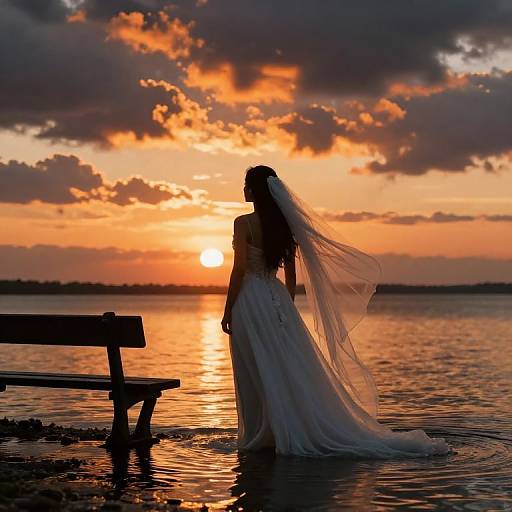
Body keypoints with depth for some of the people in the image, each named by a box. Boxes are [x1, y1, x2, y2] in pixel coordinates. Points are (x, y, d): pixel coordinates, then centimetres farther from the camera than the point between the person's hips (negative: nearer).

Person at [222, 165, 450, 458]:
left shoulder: (244, 223, -11)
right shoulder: (283, 224, 9)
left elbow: (239, 269, -15)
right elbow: (291, 272, 12)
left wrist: (228, 311, -9)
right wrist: (288, 309, 19)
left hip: (250, 301, -7)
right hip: (278, 299, 7)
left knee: (256, 376, 0)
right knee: (292, 370, 9)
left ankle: (260, 437, 7)